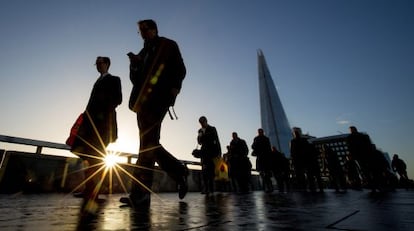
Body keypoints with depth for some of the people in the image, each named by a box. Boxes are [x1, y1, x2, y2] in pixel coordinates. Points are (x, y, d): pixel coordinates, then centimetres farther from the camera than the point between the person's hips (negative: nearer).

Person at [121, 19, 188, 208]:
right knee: (148, 144, 3)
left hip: (158, 99, -7)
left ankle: (140, 195, -13)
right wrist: (134, 65, 5)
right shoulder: (143, 53, 30)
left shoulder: (168, 45, 14)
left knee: (147, 144, -16)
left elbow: (180, 70, 2)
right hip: (144, 101, 8)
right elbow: (136, 80, 24)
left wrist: (174, 89, -15)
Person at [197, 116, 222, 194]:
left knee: (211, 169, -4)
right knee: (204, 170, -5)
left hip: (212, 151, -3)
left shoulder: (212, 129, 4)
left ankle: (211, 188, 1)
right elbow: (200, 142, 14)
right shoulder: (200, 131, 13)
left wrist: (219, 152, -5)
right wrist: (199, 137, -9)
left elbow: (217, 140, 2)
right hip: (204, 152, 3)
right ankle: (205, 188, -3)